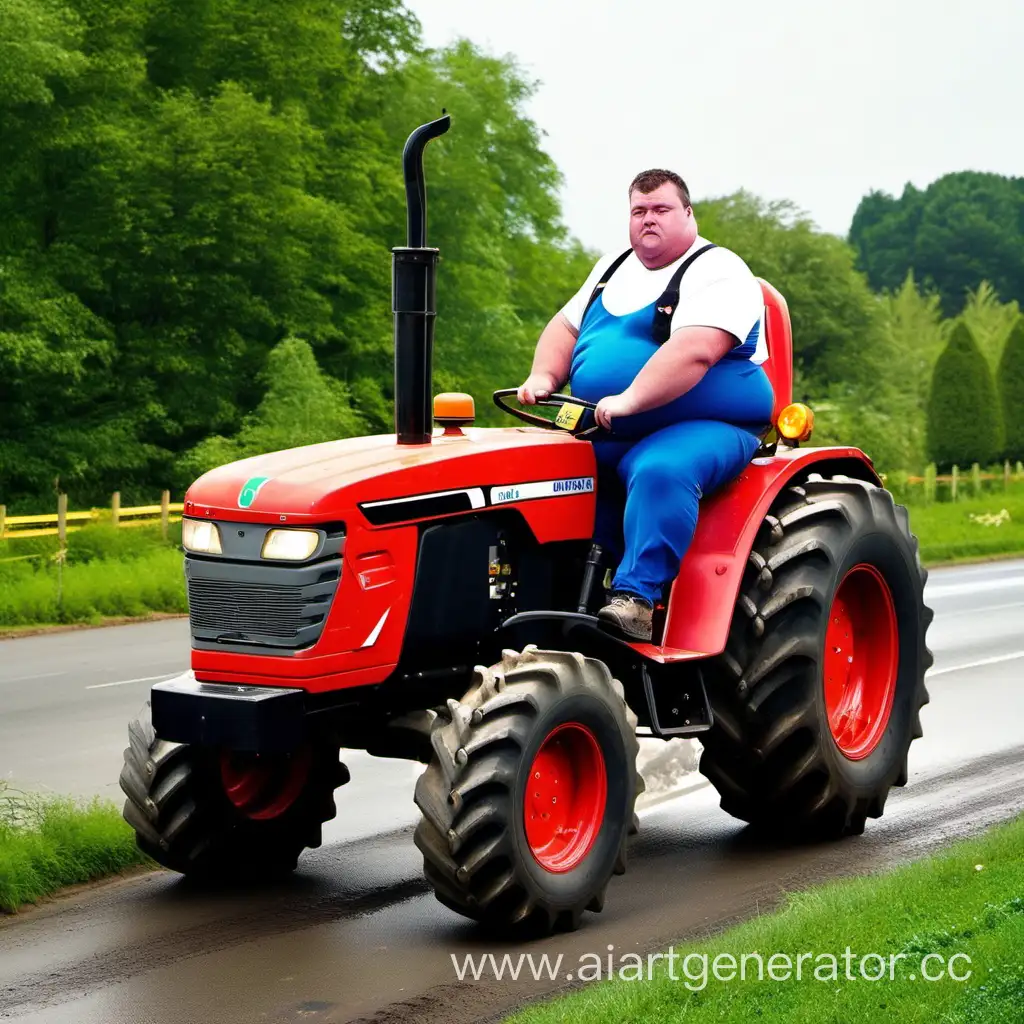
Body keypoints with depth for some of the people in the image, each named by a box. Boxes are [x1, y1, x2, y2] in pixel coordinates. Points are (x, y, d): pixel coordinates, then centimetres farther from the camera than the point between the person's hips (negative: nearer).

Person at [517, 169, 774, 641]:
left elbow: (694, 351, -25)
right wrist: (544, 377, 1)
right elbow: (566, 326, 22)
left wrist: (629, 400, -34)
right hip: (607, 434, 8)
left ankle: (635, 598, -41)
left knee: (660, 473, -38)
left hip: (704, 428, -8)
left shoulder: (717, 274, -9)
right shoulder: (614, 267, 19)